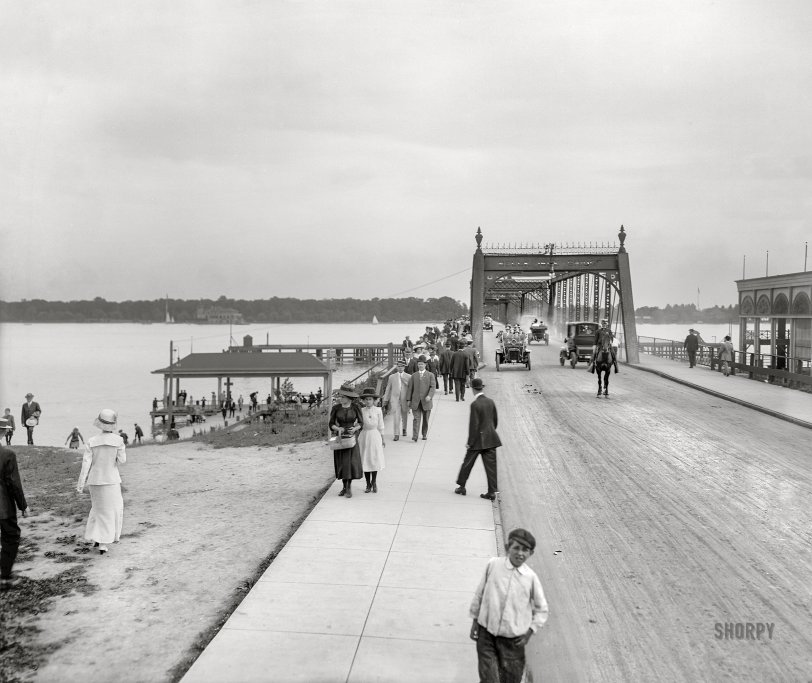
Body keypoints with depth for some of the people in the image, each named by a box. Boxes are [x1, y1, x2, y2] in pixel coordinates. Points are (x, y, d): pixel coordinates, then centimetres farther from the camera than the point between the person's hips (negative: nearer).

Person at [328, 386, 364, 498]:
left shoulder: (355, 408, -6)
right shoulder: (335, 408, -3)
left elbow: (361, 423, -1)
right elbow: (331, 424, 0)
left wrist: (355, 428, -21)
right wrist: (338, 429, -20)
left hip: (352, 437, -1)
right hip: (340, 437, 2)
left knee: (352, 462, -7)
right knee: (342, 463, 6)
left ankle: (349, 487, 10)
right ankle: (345, 487, 22)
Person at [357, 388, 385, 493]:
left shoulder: (378, 410, -2)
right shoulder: (361, 411, -1)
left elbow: (380, 426, 5)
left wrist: (383, 439, 7)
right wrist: (357, 439, 5)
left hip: (375, 435, 0)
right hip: (364, 436, 1)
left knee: (375, 460, 2)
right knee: (365, 460, 2)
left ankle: (374, 482, 18)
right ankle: (368, 484, 13)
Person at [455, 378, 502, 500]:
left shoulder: (475, 404, -17)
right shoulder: (490, 402, 2)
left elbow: (474, 425, -17)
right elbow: (495, 420, 11)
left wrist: (470, 442, -10)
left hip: (478, 439, -5)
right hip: (491, 439, 5)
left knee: (468, 463, 12)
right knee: (491, 465, 7)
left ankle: (461, 486, 24)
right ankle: (492, 492, 9)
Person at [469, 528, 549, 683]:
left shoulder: (531, 577, -8)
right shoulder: (493, 565, -9)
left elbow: (542, 610, 5)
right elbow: (479, 593, 4)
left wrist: (529, 633, 0)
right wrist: (475, 621, 8)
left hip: (513, 639, 1)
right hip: (486, 634, -1)